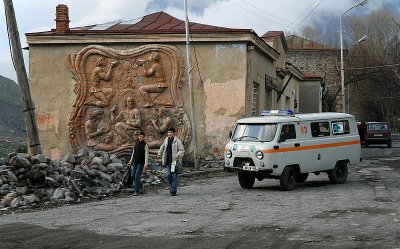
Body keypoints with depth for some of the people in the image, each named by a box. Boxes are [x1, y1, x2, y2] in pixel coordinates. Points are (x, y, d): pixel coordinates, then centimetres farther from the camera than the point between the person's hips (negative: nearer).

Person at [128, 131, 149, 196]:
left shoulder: (145, 145, -9)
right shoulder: (135, 144, 8)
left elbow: (146, 155, -12)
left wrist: (146, 164, -19)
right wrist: (130, 161, 15)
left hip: (141, 163, -6)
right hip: (135, 162, 6)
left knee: (137, 176, -10)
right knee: (133, 175, 7)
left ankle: (137, 191, -5)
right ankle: (140, 187, 24)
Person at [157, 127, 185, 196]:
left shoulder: (177, 141, -8)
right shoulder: (166, 140, 10)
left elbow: (182, 150, -11)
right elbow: (162, 147, 29)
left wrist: (178, 155, -26)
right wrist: (159, 154, 28)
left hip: (175, 161, -5)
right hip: (168, 162, 5)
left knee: (175, 176, -4)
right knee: (169, 175, 6)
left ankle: (174, 190, -2)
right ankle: (172, 187, 24)